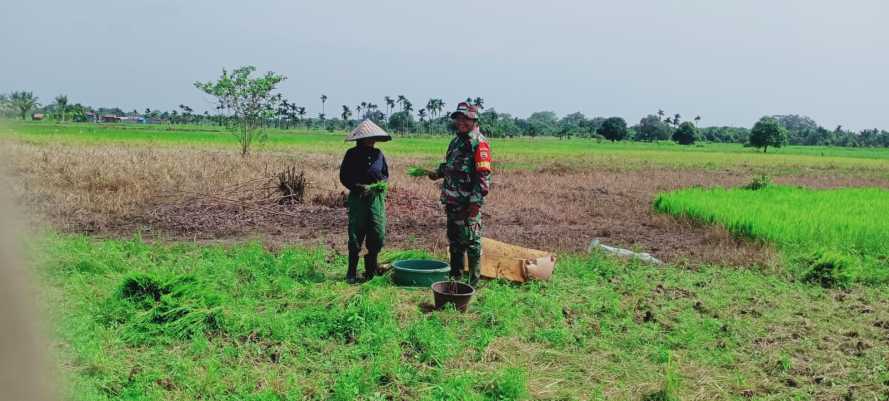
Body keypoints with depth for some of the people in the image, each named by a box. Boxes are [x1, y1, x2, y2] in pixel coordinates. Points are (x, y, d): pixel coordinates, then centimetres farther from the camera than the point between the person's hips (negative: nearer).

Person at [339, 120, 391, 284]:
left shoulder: (378, 154, 10)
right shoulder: (352, 154, 0)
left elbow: (386, 174, 17)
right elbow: (344, 176, 0)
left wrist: (382, 183, -5)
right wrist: (358, 187, -15)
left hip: (377, 198, 3)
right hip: (357, 198, -3)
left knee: (378, 235, -2)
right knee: (355, 236, -1)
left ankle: (371, 270, 20)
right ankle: (351, 273, 11)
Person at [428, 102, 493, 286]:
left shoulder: (479, 143, -12)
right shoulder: (456, 141, 16)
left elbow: (484, 176, -17)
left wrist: (476, 202, -22)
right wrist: (438, 172, 9)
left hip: (469, 203, -9)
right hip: (453, 201, 9)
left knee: (471, 241, -2)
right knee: (454, 239, 17)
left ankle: (473, 280, 8)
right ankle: (456, 275, 30)